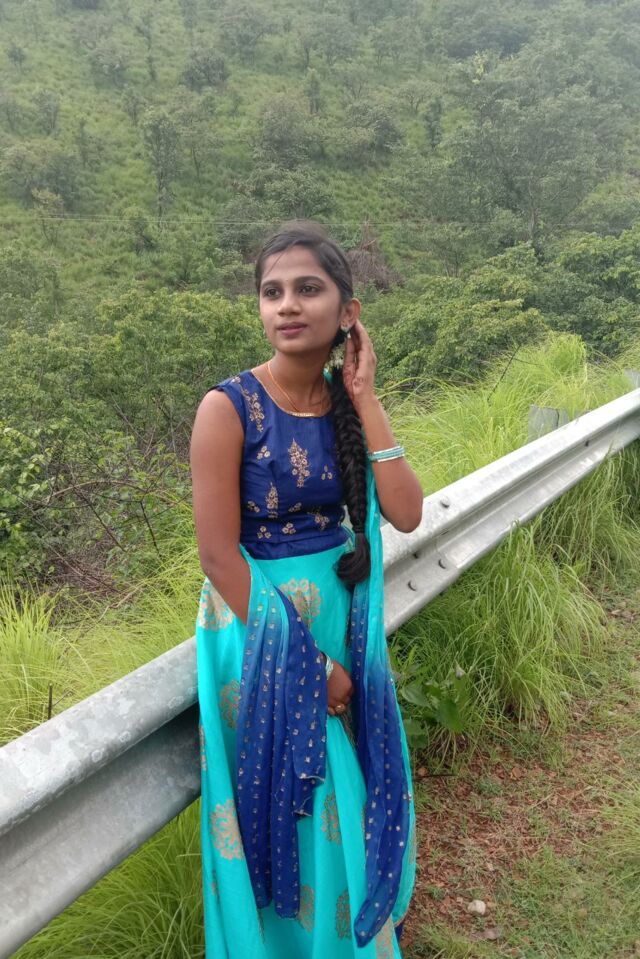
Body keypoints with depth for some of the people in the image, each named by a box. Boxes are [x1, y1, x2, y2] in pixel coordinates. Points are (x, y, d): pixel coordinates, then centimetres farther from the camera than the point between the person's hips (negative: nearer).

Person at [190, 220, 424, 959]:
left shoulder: (346, 402, -2)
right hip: (261, 631, -5)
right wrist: (303, 662, -15)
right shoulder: (229, 407, -17)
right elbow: (218, 553, -18)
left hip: (343, 622, 5)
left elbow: (406, 514, -10)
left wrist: (364, 399, -14)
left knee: (348, 798, 21)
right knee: (284, 810, 12)